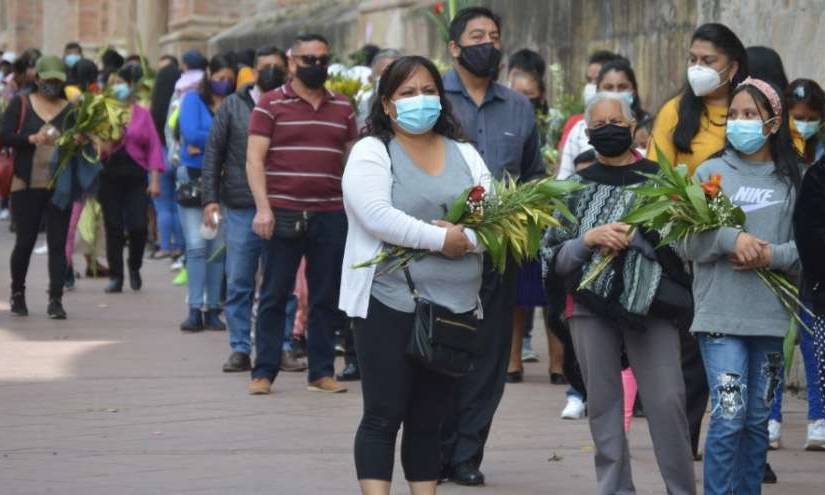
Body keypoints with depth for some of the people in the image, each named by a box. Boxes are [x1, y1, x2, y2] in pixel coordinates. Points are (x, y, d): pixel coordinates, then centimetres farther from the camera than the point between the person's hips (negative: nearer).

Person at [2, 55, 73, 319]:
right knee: (25, 241, 3)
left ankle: (56, 299, -3)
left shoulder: (70, 109, 8)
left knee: (58, 243, -3)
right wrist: (32, 139, -18)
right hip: (27, 185, -1)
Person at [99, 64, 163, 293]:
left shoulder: (142, 114, 7)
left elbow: (154, 147, 4)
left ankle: (134, 268, 19)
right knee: (113, 227, 0)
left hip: (136, 177, 0)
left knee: (138, 227, -6)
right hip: (110, 177, 0)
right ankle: (116, 276, 9)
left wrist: (155, 180, -2)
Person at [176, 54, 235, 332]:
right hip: (193, 180, -2)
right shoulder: (193, 100, 4)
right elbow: (190, 134, -10)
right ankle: (195, 309, -9)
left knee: (219, 247, 1)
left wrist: (205, 144, -11)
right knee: (197, 245, -8)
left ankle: (213, 309, 5)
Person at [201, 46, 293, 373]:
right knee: (238, 283, 2)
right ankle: (240, 349, 9)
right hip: (240, 209, 0)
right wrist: (210, 197, -1)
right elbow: (213, 153, 8)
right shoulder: (234, 106, 6)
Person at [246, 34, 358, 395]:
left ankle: (322, 372, 13)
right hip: (283, 215, -3)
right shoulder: (271, 105, 1)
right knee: (274, 296, 1)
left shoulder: (343, 108, 13)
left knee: (326, 298, 6)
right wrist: (263, 207, -14)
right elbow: (254, 159, -4)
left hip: (330, 216, 4)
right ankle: (264, 372, 5)